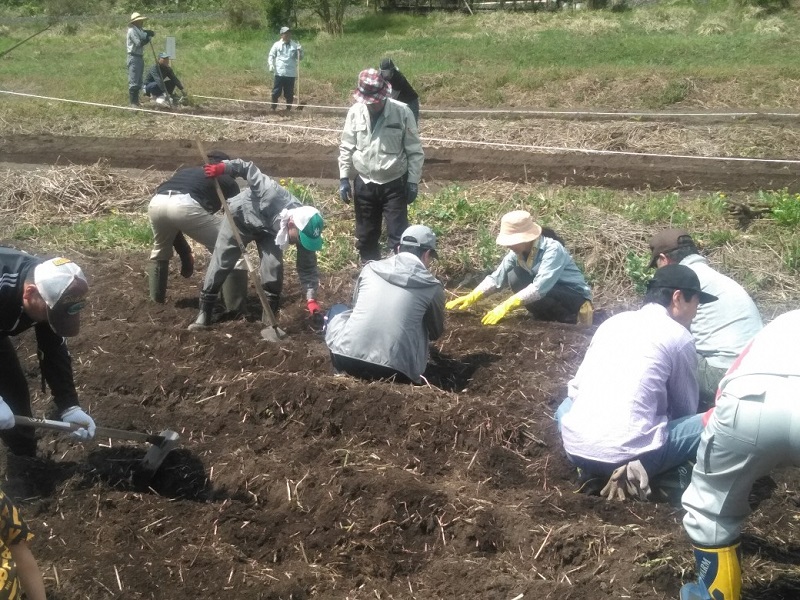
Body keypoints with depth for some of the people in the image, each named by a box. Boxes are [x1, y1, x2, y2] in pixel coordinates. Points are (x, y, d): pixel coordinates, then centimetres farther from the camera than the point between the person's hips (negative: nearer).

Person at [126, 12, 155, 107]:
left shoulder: (139, 30, 16)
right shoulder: (132, 31, -11)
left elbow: (152, 33, 10)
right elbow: (139, 43, -19)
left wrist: (148, 33, -11)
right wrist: (148, 38, -9)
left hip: (140, 57, 10)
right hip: (134, 57, -10)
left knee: (139, 82, 14)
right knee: (133, 82, -9)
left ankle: (136, 101, 21)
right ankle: (133, 102, -8)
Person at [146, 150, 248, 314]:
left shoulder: (185, 171, 41)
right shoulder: (227, 180, 29)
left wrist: (185, 254, 44)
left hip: (156, 203, 6)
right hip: (186, 205, -5)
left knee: (160, 250, 36)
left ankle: (156, 299, 47)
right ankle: (236, 309, 6)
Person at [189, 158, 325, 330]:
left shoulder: (303, 228, -30)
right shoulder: (273, 195, -46)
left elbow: (307, 266, -23)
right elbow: (249, 169, -33)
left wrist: (311, 298, -33)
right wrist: (222, 167, -37)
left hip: (269, 230, 3)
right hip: (240, 217, -2)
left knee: (274, 267, -15)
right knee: (220, 264, -2)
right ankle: (204, 313, 11)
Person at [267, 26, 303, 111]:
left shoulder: (295, 45, 7)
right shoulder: (277, 45, 3)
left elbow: (300, 58, 11)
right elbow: (271, 55, 6)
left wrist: (300, 51, -9)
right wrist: (271, 65, -10)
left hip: (291, 73, 1)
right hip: (279, 73, -1)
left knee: (289, 93, 6)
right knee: (276, 92, 0)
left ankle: (289, 108, 15)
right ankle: (273, 107, 10)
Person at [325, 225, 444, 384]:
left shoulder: (370, 268, 12)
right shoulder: (433, 287, 5)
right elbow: (435, 333, 21)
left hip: (347, 356, 2)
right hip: (393, 370, -2)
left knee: (338, 310, 30)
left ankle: (344, 370, 20)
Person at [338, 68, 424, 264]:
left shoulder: (402, 112, -12)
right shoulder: (355, 112, -4)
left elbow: (414, 151, -6)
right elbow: (346, 148, 6)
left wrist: (413, 182, -8)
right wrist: (344, 178, 2)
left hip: (394, 184, -3)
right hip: (364, 184, 3)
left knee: (398, 236, -1)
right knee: (365, 236, 15)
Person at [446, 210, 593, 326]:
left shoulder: (552, 250, -29)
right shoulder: (517, 253, -7)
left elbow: (539, 287, -38)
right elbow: (496, 278, -7)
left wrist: (506, 306, -43)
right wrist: (471, 297, -22)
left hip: (576, 297, -7)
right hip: (550, 296, 7)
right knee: (515, 278, -15)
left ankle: (571, 319, -10)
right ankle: (551, 317, -2)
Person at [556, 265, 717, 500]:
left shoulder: (613, 321, 18)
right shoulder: (678, 336, 4)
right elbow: (685, 408, 15)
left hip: (575, 447, 5)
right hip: (629, 453, -5)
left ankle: (593, 468, 12)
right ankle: (646, 468, -7)